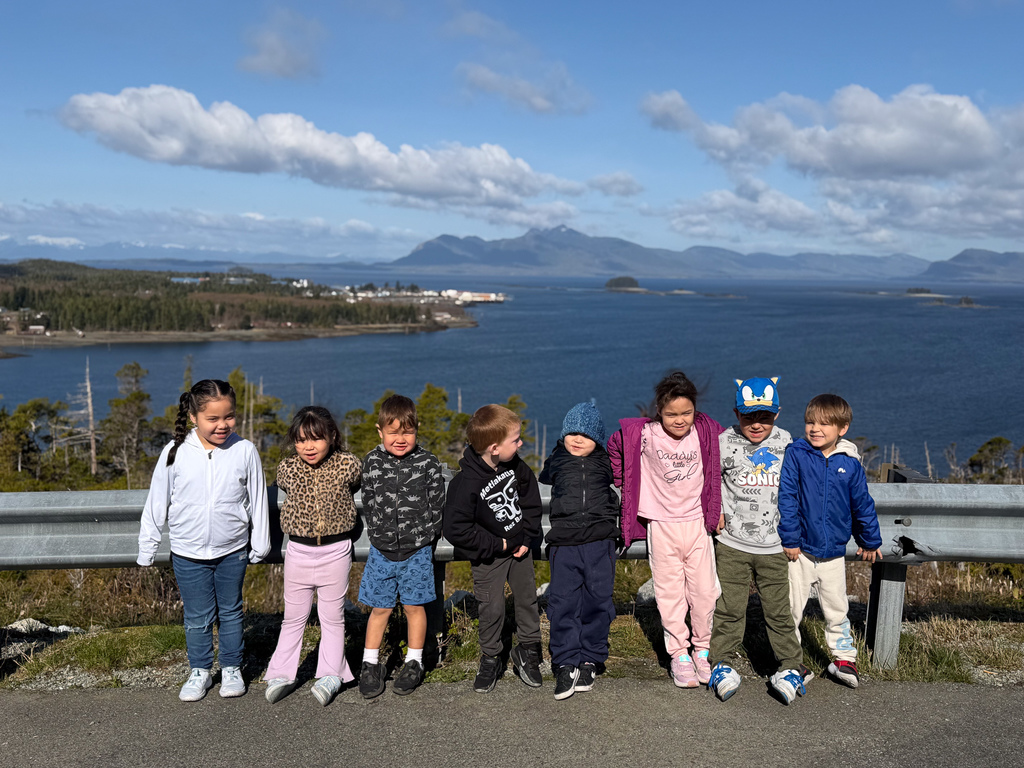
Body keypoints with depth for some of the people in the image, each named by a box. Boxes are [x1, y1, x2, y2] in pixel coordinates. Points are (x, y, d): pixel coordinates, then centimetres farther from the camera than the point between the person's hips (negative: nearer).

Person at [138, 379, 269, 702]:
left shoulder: (245, 451, -10)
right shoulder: (175, 453, -10)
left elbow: (257, 502, -1)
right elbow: (156, 503, 0)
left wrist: (260, 545, 4)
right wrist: (147, 548, 4)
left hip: (232, 552, 0)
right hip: (188, 554, 0)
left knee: (230, 613, 15)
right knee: (197, 618, 11)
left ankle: (232, 669, 32)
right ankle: (199, 672, 31)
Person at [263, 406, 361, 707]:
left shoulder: (347, 465, -8)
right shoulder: (287, 469, -5)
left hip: (336, 551, -1)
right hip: (298, 550, 1)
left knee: (332, 617, 8)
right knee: (293, 617, 12)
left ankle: (330, 675, 18)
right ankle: (282, 674, 22)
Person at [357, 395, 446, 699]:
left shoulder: (428, 463, -8)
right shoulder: (372, 462, -3)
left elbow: (437, 504, -2)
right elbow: (368, 502, 5)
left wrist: (425, 536, -4)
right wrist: (380, 533, 3)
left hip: (417, 550, -1)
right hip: (382, 549, 1)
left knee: (414, 606, 9)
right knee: (379, 607, 9)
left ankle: (414, 663, 25)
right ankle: (370, 665, 23)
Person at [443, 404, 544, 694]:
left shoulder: (516, 466, -9)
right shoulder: (465, 484, -28)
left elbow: (531, 500, 6)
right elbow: (456, 529, -26)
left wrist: (527, 537, -3)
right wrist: (497, 545, -20)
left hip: (520, 547, 5)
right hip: (488, 556, -5)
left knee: (527, 599, 13)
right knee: (492, 608, 3)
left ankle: (528, 650, 33)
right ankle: (490, 660, 24)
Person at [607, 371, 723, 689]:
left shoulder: (707, 432, -5)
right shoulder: (645, 434, -12)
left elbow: (719, 465, 12)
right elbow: (615, 445, 4)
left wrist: (717, 505, 9)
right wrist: (625, 484, 7)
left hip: (698, 523, 2)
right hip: (661, 525, -2)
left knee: (705, 591, 5)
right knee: (670, 593, 3)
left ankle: (702, 650, 24)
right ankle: (679, 655, 16)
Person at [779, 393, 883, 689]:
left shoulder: (850, 464, -2)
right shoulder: (796, 455, -10)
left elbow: (862, 504, 9)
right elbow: (786, 497, -11)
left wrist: (870, 541, 17)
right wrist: (790, 539, -14)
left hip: (834, 553, 3)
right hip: (800, 552, -2)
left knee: (837, 609, 18)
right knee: (790, 609, 8)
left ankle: (843, 658, 35)